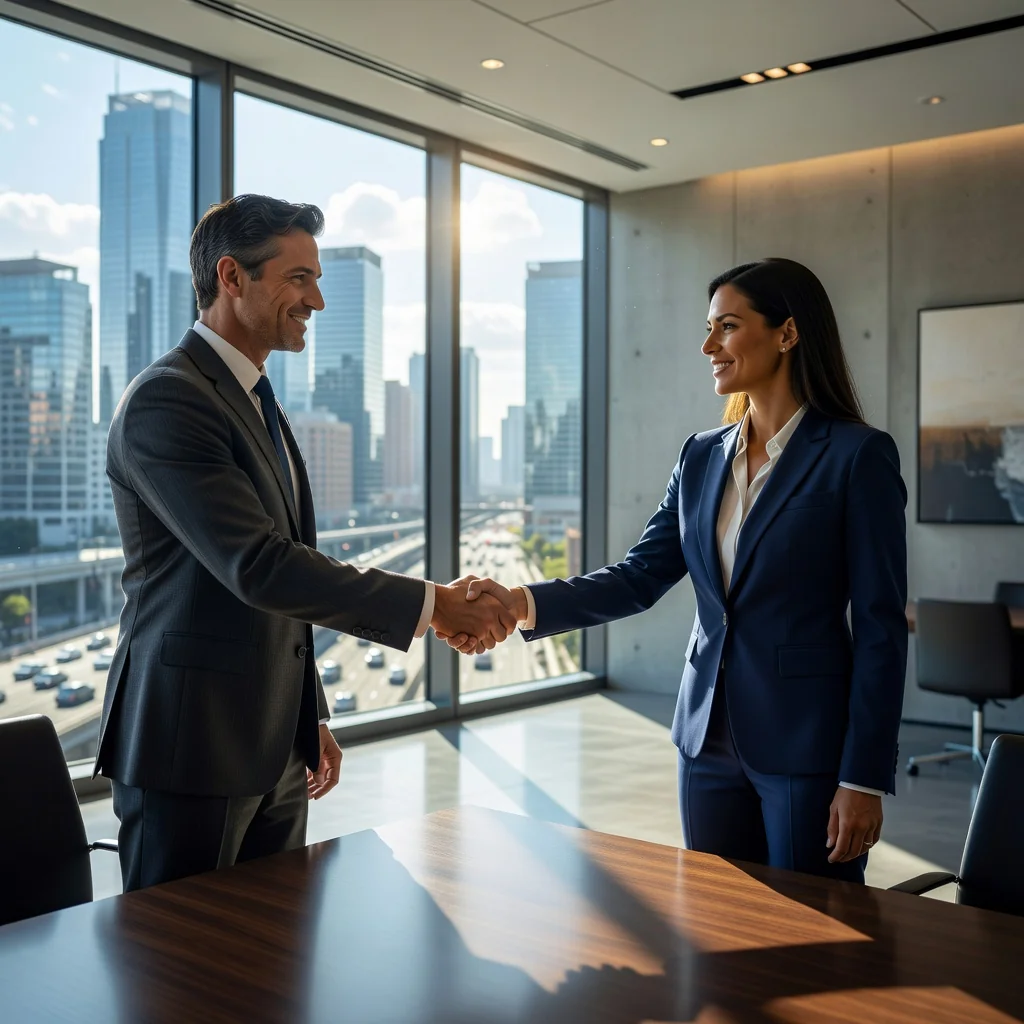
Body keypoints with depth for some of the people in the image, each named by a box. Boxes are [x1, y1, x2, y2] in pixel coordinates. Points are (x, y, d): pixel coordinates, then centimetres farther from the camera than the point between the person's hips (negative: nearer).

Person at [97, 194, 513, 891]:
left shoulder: (258, 403, 15)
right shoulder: (165, 401, -15)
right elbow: (257, 566, -25)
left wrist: (312, 715, 19)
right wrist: (428, 605, -22)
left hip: (275, 750, 9)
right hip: (191, 750, -8)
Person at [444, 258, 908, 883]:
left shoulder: (857, 455, -9)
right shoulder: (703, 457, 8)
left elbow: (880, 627, -11)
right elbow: (641, 576, 2)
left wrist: (864, 780, -13)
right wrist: (524, 603, -13)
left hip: (807, 745, -5)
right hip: (710, 738, 6)